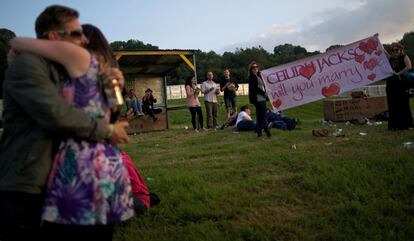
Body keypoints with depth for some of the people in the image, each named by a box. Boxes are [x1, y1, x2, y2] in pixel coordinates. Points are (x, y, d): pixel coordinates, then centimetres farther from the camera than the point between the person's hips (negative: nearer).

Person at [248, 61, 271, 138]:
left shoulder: (258, 76, 18)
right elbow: (255, 87, -16)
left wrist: (264, 93, 2)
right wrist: (264, 93, -10)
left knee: (260, 115, 12)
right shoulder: (252, 77, -8)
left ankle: (259, 132, 18)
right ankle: (267, 132, -3)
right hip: (258, 98, -9)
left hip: (262, 98, 9)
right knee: (262, 116, -7)